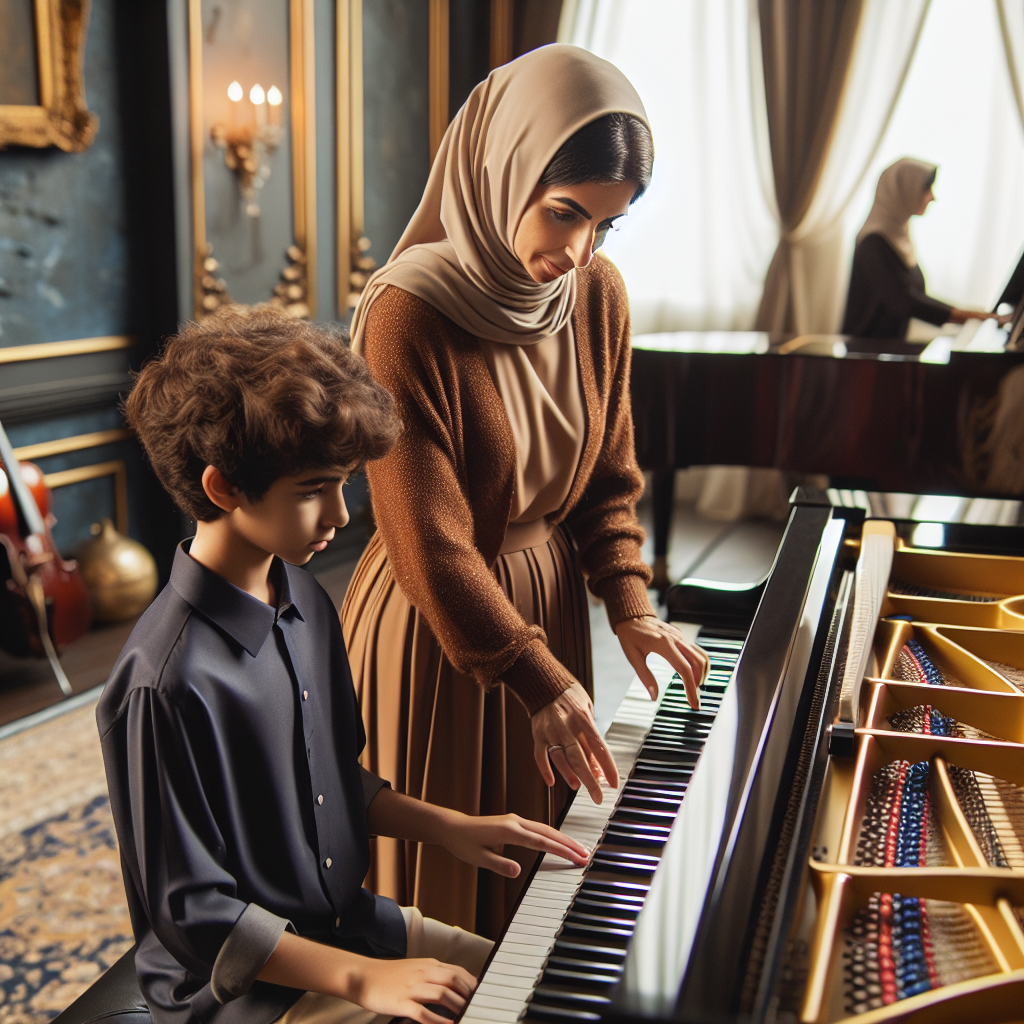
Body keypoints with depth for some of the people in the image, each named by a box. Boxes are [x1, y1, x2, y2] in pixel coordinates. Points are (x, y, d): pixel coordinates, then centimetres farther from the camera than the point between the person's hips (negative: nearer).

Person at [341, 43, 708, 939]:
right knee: (440, 874, 12)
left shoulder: (598, 296, -5)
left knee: (540, 858, 21)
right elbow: (431, 545, -24)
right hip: (433, 632, -6)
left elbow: (609, 472, 6)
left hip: (548, 597, 6)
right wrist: (538, 681, -24)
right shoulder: (407, 315, -24)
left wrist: (630, 605, -5)